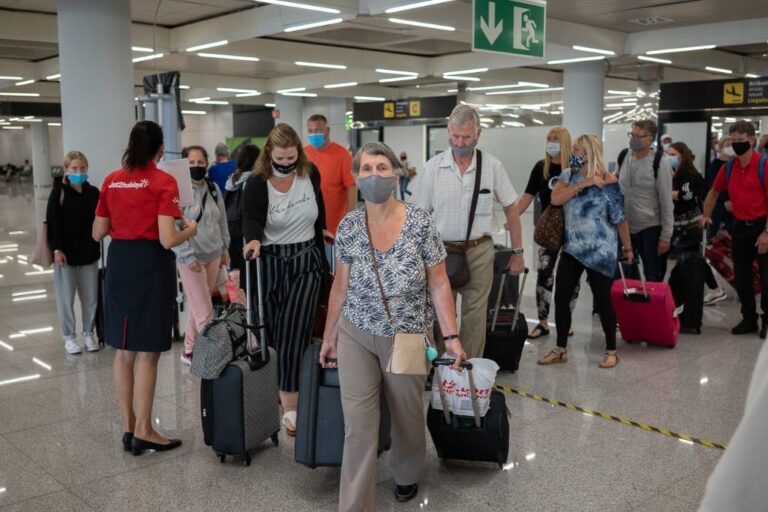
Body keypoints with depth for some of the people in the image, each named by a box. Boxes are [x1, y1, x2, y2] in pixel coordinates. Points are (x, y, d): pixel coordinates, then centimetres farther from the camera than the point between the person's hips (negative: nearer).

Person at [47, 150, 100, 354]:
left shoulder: (93, 193, 3)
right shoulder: (58, 193, -6)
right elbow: (53, 222, -8)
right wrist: (57, 249, -14)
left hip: (89, 253, 3)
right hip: (65, 253, -3)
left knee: (90, 297, 9)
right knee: (66, 299, 6)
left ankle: (88, 334, 24)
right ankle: (69, 337, 18)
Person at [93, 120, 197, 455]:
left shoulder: (111, 181, 6)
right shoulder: (163, 182, -10)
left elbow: (97, 233, 11)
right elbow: (167, 240, -18)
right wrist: (190, 229, 1)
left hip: (119, 262, 6)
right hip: (151, 264, -6)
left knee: (123, 350, 13)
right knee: (147, 353, 3)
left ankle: (129, 427, 22)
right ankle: (143, 432, 10)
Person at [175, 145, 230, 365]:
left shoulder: (213, 188, 7)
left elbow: (222, 221, 17)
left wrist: (224, 248, 17)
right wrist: (188, 257, -16)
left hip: (213, 256, 6)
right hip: (191, 258, -6)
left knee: (199, 307, 14)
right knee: (204, 310, -4)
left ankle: (189, 350, 26)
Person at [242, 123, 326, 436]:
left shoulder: (310, 174, 0)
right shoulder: (257, 184, -10)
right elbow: (251, 219, -23)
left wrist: (321, 253, 23)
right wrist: (253, 240, -46)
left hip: (307, 262, 1)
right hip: (271, 263, -1)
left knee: (295, 334, -6)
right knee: (273, 335, 4)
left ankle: (290, 406, -5)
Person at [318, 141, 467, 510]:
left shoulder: (420, 223, -13)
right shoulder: (348, 227, -6)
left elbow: (439, 284, -8)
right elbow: (340, 287, 4)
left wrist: (451, 336, -11)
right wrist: (328, 336, 8)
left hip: (406, 338, -1)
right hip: (355, 336, 1)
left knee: (407, 416, 17)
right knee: (358, 426, -3)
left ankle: (407, 475, 47)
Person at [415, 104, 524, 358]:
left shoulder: (492, 166, -2)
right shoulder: (432, 167, -2)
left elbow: (511, 209, 5)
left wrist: (518, 252, 5)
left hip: (479, 251, 0)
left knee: (475, 317, 7)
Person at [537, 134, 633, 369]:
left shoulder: (608, 181, -9)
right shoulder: (568, 175, 5)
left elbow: (619, 218, -4)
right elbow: (555, 199, -12)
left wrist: (627, 247, 2)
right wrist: (583, 184, -19)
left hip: (600, 251, -5)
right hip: (572, 248, 5)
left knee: (602, 300, 2)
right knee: (561, 297, 4)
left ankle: (611, 351, 19)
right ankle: (560, 349, 17)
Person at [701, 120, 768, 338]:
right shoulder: (728, 167, 4)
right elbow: (714, 192, 21)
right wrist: (706, 216, 20)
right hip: (740, 226, 5)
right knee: (741, 277, 10)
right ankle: (749, 319, 23)